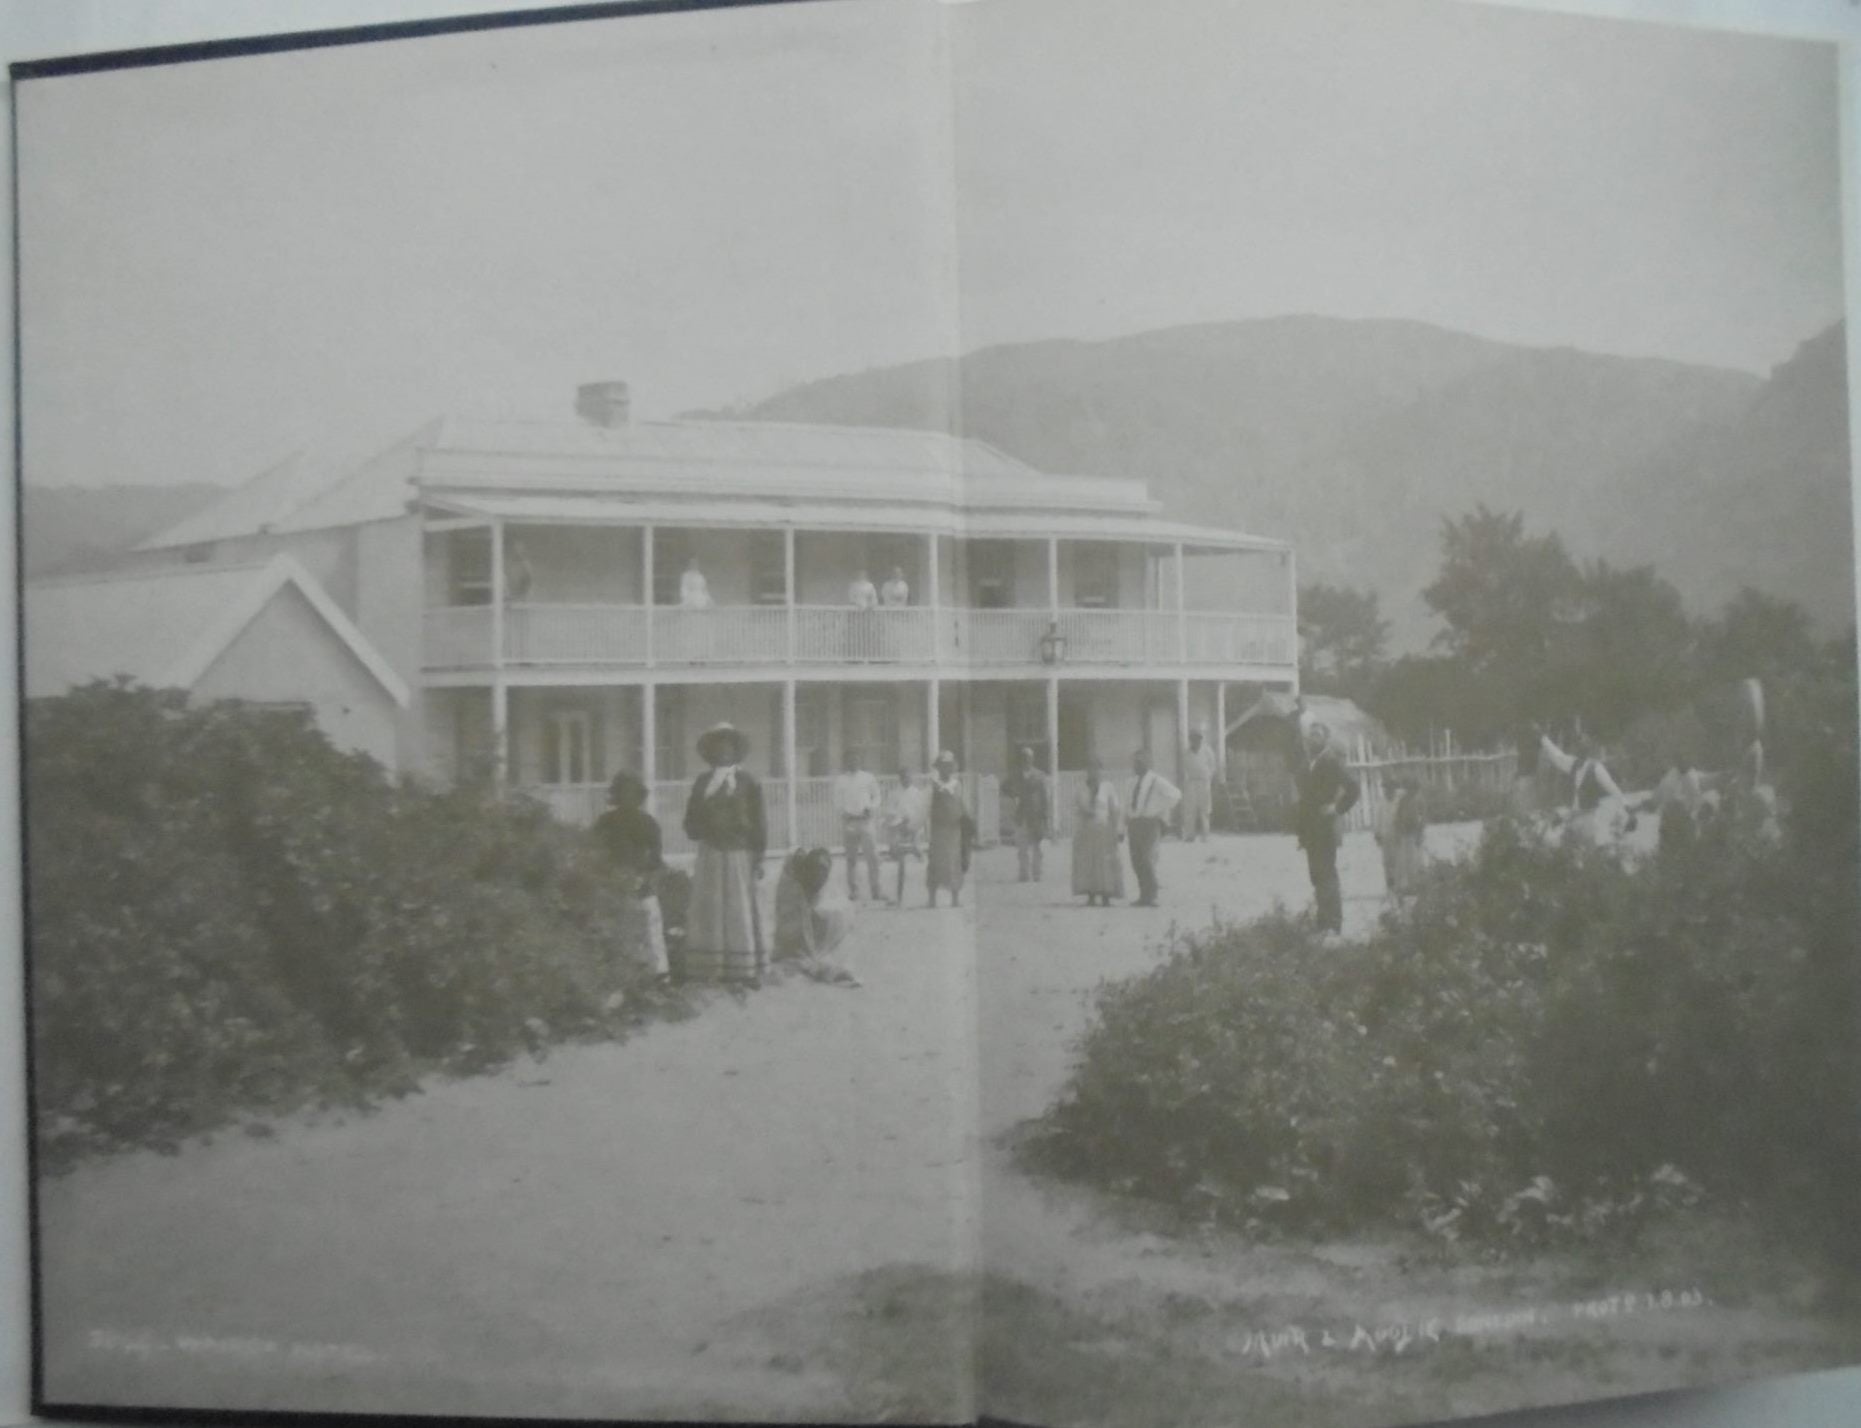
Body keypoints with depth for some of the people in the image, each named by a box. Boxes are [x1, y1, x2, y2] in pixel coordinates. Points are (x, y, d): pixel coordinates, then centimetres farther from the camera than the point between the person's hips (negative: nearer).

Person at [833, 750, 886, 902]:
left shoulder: (869, 778, 9)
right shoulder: (840, 781, 11)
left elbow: (876, 797, 12)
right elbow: (837, 803, 11)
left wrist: (870, 808, -7)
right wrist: (844, 812, -9)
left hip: (867, 820, -1)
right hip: (849, 822, 1)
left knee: (872, 856, -10)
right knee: (851, 859, 3)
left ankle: (876, 890, -7)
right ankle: (853, 891, 8)